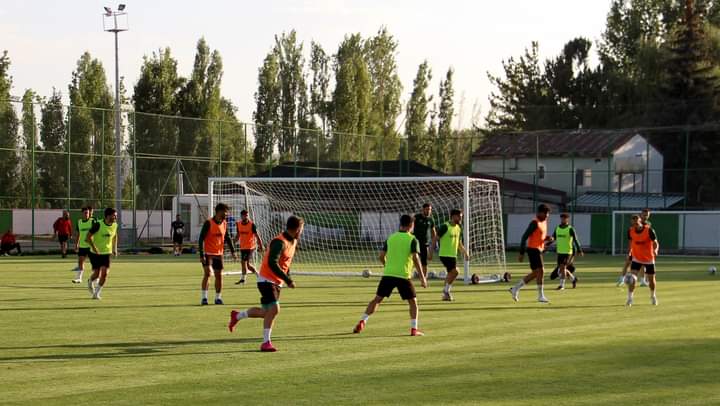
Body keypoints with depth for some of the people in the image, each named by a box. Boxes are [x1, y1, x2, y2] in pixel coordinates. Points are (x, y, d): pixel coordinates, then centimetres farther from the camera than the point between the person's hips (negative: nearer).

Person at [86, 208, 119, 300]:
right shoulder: (98, 225, -20)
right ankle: (90, 282, 36)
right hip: (95, 253, -3)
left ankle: (97, 293, 3)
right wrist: (94, 247, -30)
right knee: (97, 274, -2)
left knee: (105, 273, -12)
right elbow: (88, 237, -16)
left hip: (107, 253, 3)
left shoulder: (115, 225, -4)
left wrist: (115, 249, 10)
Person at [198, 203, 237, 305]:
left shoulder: (224, 223, 5)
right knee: (207, 273, -17)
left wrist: (233, 251, 7)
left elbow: (227, 238, 17)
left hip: (219, 254, 6)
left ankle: (218, 298, 16)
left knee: (219, 275, 6)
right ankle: (204, 297, -10)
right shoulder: (209, 223, -14)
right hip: (208, 254, -6)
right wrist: (202, 255, -20)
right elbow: (201, 239, -15)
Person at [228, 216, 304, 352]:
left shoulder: (293, 242, 7)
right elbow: (272, 264, -31)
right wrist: (288, 280, -31)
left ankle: (237, 315, 31)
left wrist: (287, 278, 10)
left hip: (277, 282, 9)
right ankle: (266, 342, -12)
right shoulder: (279, 242, -22)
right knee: (274, 309, -19)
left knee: (266, 312, 11)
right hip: (267, 280, -9)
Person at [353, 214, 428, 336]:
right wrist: (422, 278, -9)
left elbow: (381, 256, 8)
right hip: (404, 276, -3)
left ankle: (362, 322, 3)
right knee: (413, 302, 10)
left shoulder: (390, 238, 10)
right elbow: (415, 258, -12)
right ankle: (414, 329, 1)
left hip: (388, 274, 3)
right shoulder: (412, 240, -2)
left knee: (377, 299, 12)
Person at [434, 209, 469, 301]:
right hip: (444, 254, -8)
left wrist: (465, 253, 17)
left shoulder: (458, 228, 10)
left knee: (451, 273, 9)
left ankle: (445, 294, 19)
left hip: (453, 255, 8)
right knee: (454, 271, -18)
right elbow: (435, 239, -11)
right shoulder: (445, 227, -13)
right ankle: (446, 290, -3)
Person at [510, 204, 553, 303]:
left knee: (535, 273, 11)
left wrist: (548, 239, 2)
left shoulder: (544, 222, 14)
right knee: (540, 271, -12)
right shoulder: (535, 223, -14)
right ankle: (541, 296, -7)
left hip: (539, 250, 10)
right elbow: (525, 237, -15)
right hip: (533, 249, -10)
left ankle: (515, 289, 19)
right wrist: (521, 253, -16)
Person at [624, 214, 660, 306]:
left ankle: (653, 297, 37)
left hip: (649, 259, -1)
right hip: (636, 259, 1)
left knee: (651, 279, 11)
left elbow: (655, 243, -13)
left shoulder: (649, 230, -17)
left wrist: (655, 250, -33)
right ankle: (630, 299, -12)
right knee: (632, 279, -17)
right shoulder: (630, 232, -8)